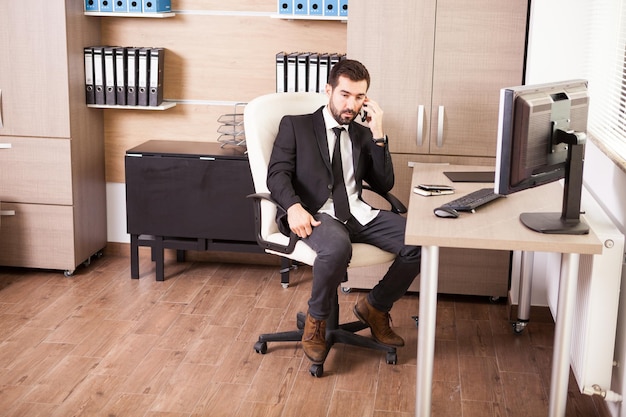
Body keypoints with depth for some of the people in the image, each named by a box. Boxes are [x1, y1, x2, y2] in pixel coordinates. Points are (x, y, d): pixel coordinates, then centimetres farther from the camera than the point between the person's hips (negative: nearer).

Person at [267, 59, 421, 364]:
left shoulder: (362, 135, 21)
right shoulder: (295, 125, 9)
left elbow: (384, 186, 13)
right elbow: (277, 174, -3)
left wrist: (377, 135, 4)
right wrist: (294, 206, -24)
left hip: (358, 214, 5)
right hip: (316, 214, -5)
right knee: (337, 246, -41)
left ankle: (375, 307, 7)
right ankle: (316, 320, -11)